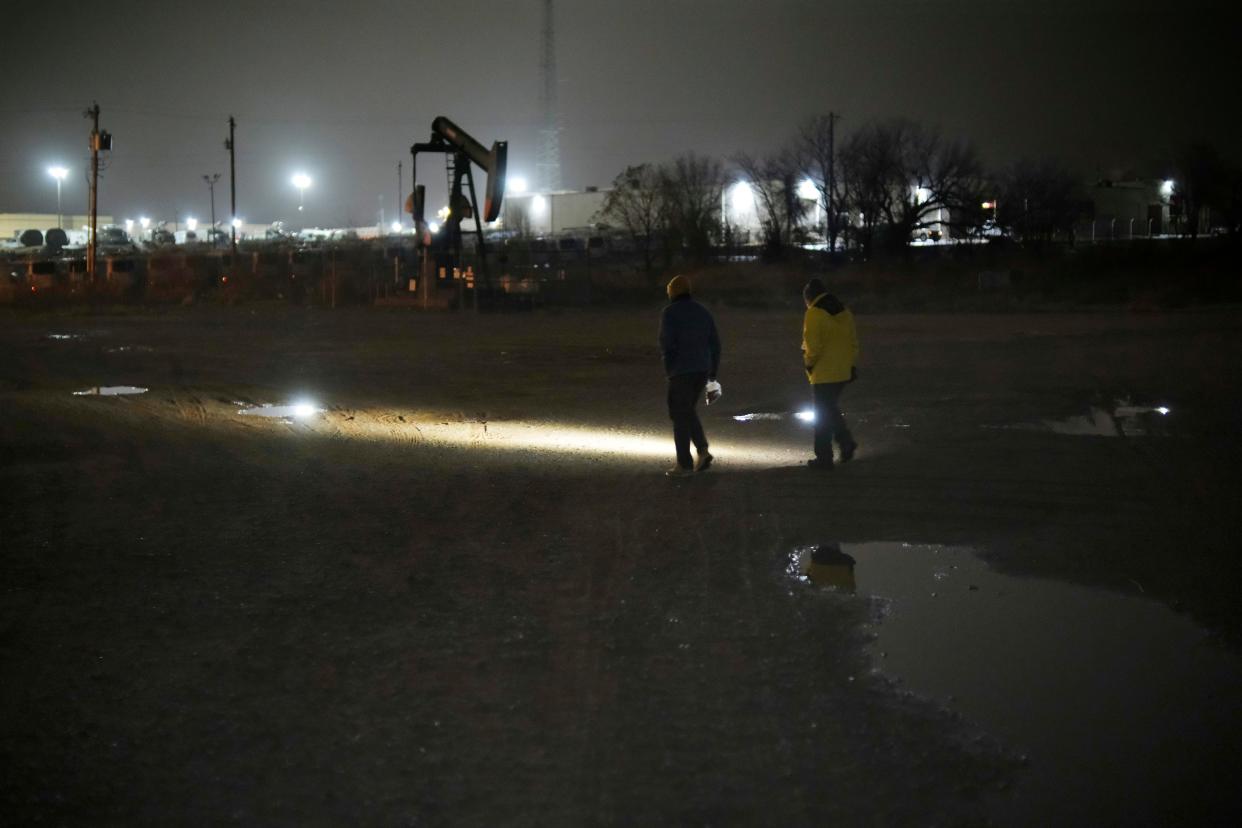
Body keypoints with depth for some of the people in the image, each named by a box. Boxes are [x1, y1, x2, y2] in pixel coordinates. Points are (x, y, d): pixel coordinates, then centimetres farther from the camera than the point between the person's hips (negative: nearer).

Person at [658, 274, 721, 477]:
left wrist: (668, 368, -6)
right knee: (688, 411, 21)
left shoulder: (670, 313, -7)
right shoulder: (703, 312, 11)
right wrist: (713, 372, 14)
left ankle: (684, 464, 4)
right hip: (702, 369, 6)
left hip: (681, 371, -6)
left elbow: (666, 343, -16)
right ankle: (702, 450, 5)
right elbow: (715, 343, 10)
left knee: (680, 416, 3)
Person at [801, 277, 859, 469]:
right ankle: (846, 442, 9)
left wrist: (808, 362, -2)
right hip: (843, 372, 7)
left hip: (823, 374, -7)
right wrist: (850, 364, 19)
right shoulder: (845, 312, 8)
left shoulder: (814, 314, -15)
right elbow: (853, 342, 13)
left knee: (822, 416, 2)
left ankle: (824, 457, 6)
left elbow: (812, 346, -19)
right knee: (833, 410, 23)